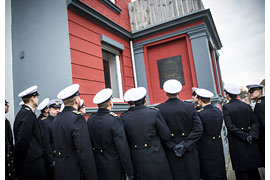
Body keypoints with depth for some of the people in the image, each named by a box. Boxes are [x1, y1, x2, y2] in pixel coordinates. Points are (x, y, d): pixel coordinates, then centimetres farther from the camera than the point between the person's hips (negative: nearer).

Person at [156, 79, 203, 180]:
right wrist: (185, 145, -10)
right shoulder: (190, 107, -4)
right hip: (190, 153, 1)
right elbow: (199, 129, -8)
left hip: (171, 154, -1)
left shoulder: (159, 109, -9)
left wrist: (171, 147, -7)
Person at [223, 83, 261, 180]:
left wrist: (245, 136, -15)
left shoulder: (226, 107, -12)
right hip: (251, 143, 5)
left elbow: (230, 126, -18)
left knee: (242, 172, 6)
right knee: (253, 169, 19)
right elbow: (255, 123, 1)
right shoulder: (247, 105, 3)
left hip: (236, 142, -5)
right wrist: (252, 135, -8)